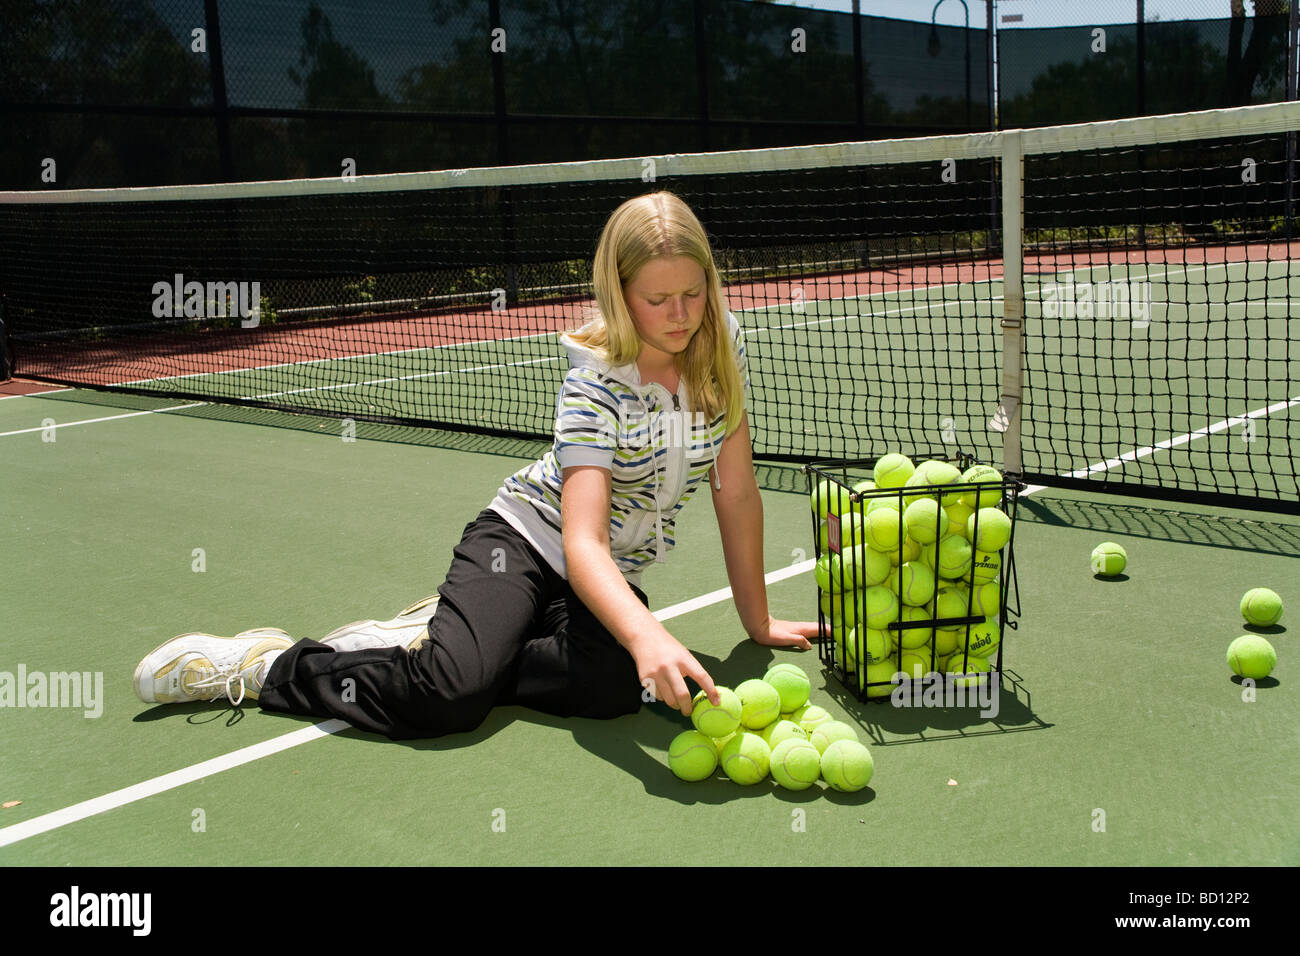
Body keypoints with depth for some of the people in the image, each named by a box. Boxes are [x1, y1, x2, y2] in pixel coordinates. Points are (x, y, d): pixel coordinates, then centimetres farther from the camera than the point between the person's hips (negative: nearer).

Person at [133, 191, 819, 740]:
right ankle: (262, 665, -8)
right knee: (448, 698, -33)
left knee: (618, 683, -30)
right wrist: (647, 635, -50)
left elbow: (737, 492, 0)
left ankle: (441, 639, -7)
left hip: (613, 574, 6)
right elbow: (583, 541, -33)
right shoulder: (596, 380, -23)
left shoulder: (720, 347, -6)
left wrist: (758, 620, 2)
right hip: (525, 537, -5)